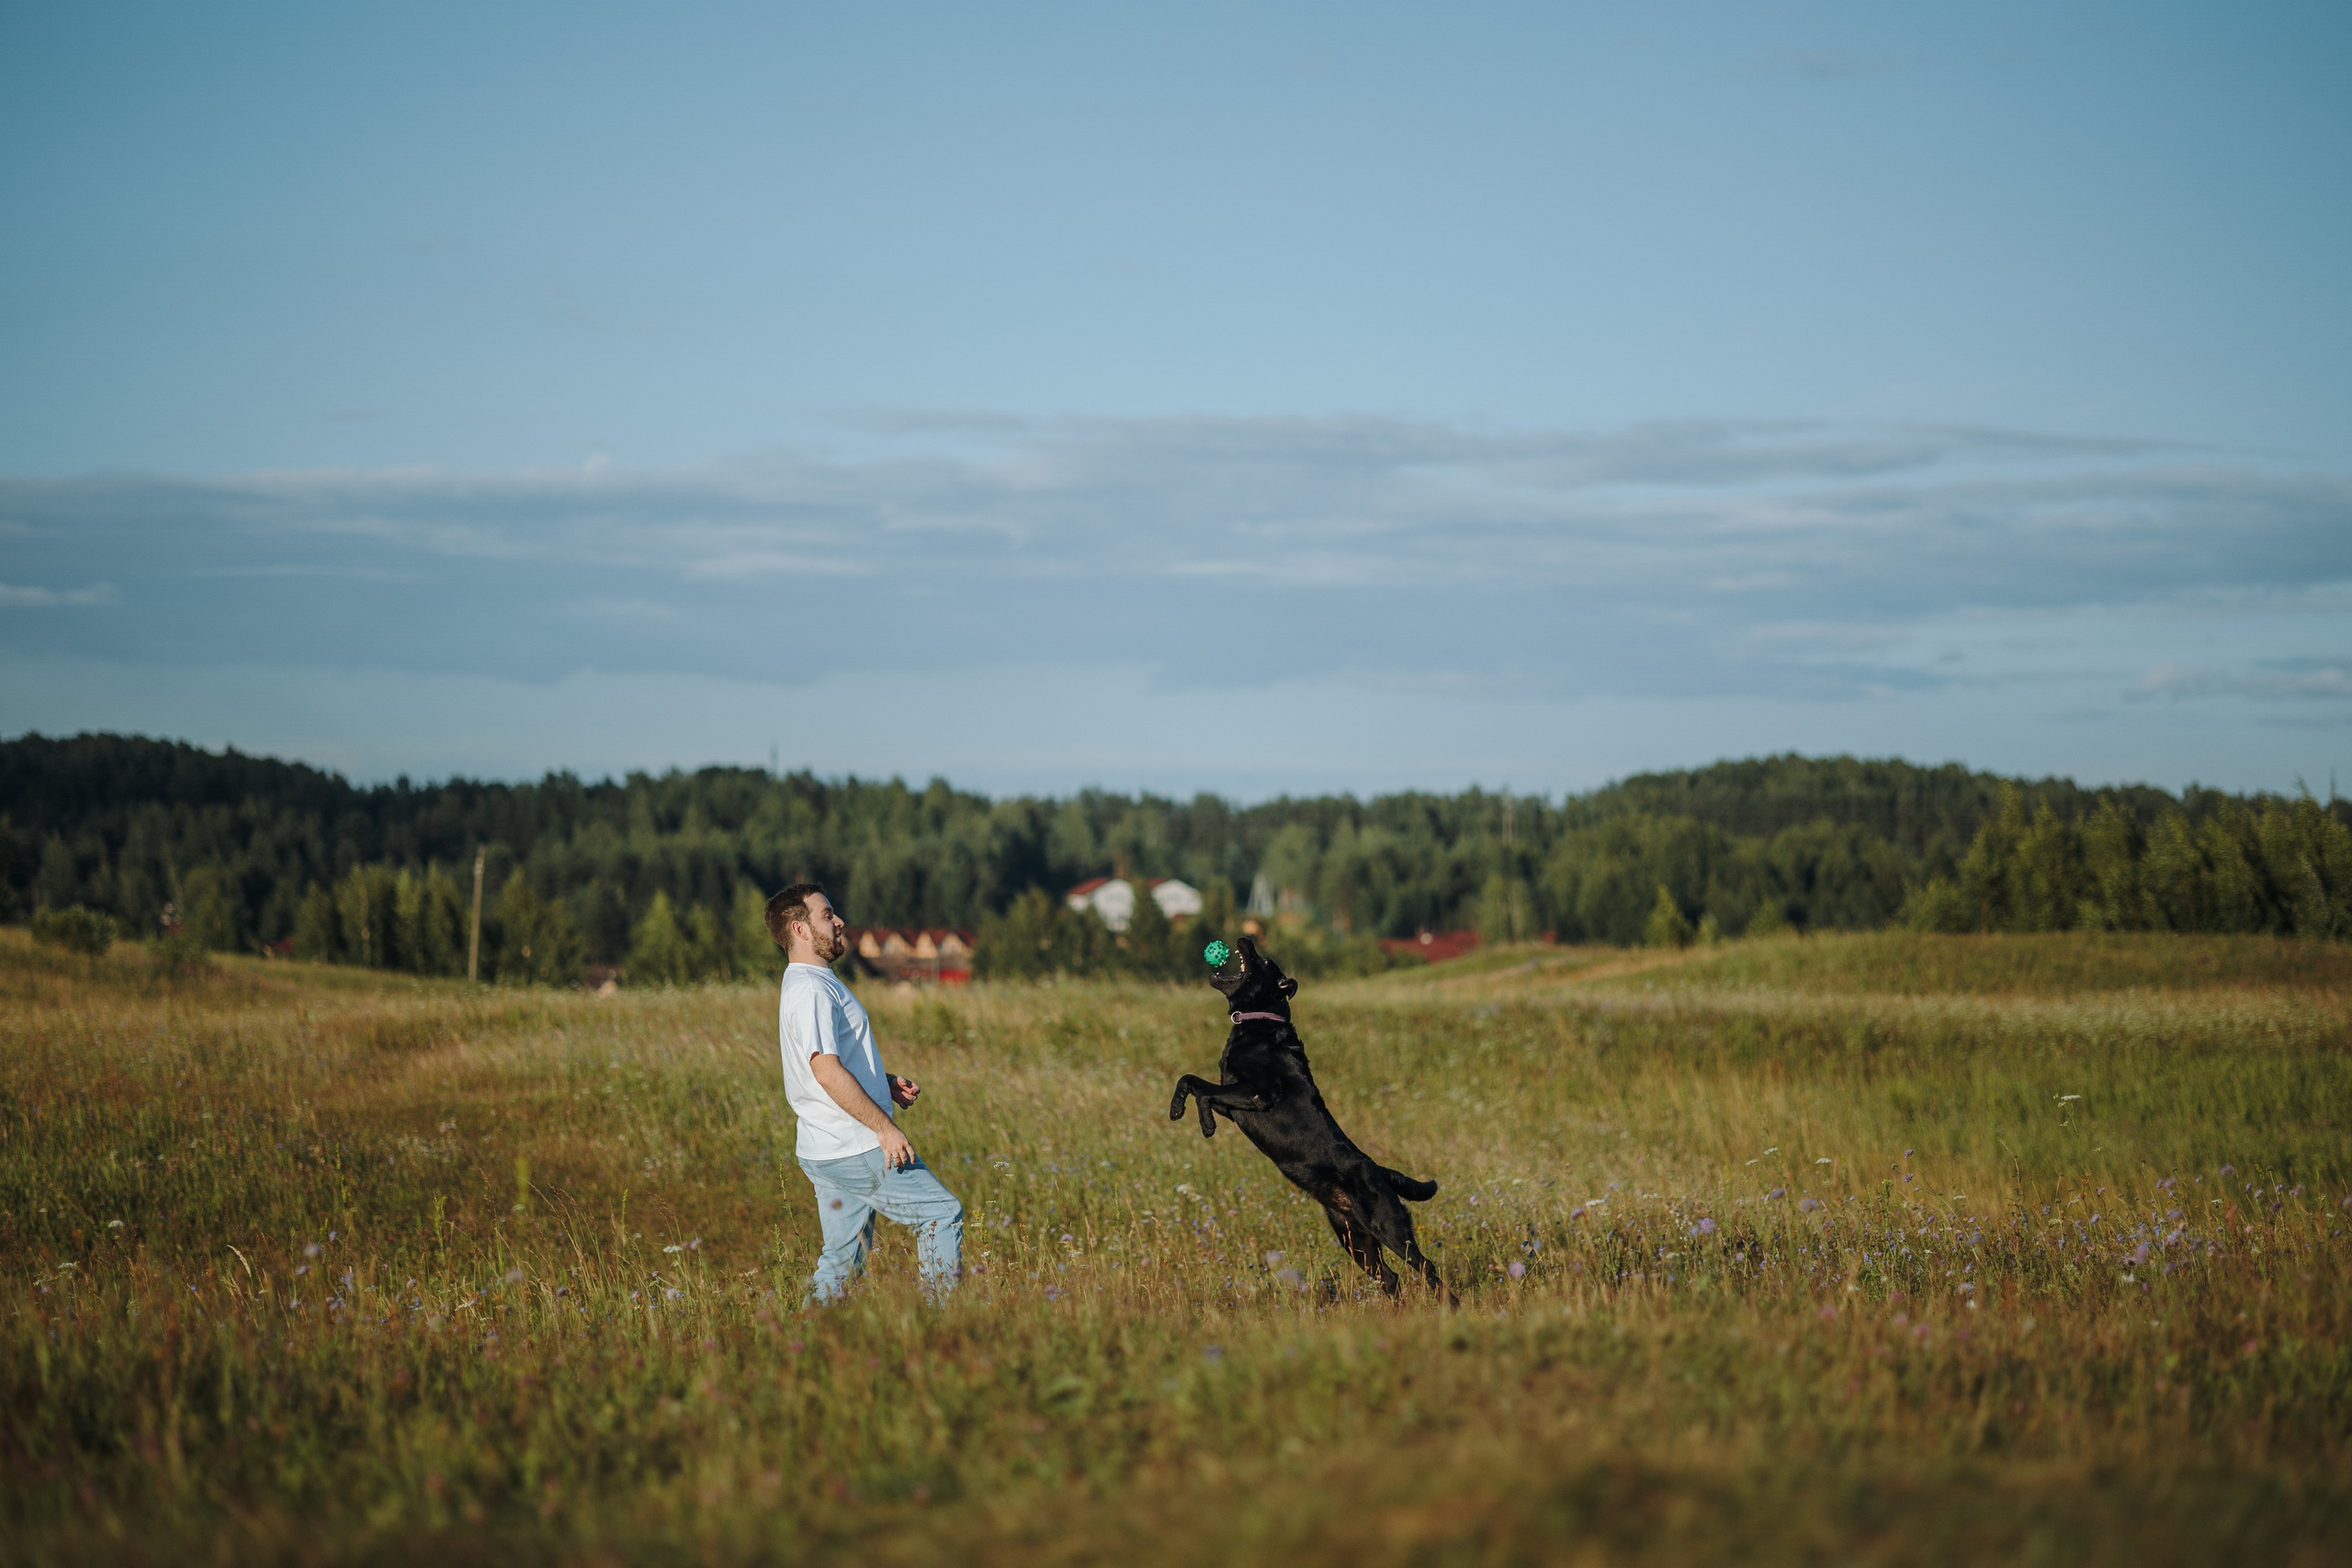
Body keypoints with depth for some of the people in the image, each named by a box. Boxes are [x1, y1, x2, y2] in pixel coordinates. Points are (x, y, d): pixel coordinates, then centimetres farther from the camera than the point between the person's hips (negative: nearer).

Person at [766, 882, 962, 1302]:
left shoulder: (816, 985, 18)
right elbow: (827, 1071, -25)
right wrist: (885, 1127, -22)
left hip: (826, 1152, 10)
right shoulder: (811, 991, -16)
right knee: (942, 1213, -3)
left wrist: (886, 1083, 15)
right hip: (856, 1151, -10)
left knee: (843, 1260, 10)